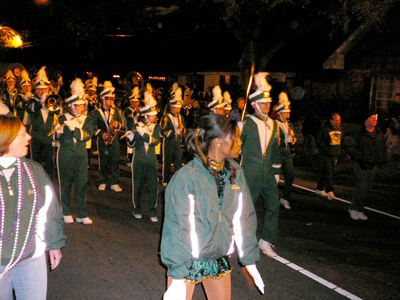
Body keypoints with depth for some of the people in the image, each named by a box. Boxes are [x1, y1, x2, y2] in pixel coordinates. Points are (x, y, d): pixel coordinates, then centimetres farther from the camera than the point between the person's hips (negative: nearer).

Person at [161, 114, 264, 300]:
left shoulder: (235, 173, -2)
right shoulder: (186, 177, -20)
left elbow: (243, 218, 4)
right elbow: (178, 228, -19)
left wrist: (250, 260, 8)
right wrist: (178, 277, -19)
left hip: (219, 259, 5)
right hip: (187, 259, -5)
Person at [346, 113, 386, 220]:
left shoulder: (379, 134, 12)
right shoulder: (358, 134, -6)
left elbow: (382, 148, 25)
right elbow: (350, 147, -10)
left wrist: (381, 158, 9)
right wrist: (360, 157, -17)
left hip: (373, 165, 6)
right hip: (361, 165, -6)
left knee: (367, 188, 7)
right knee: (361, 187, -11)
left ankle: (359, 210, 16)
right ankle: (353, 209, 3)